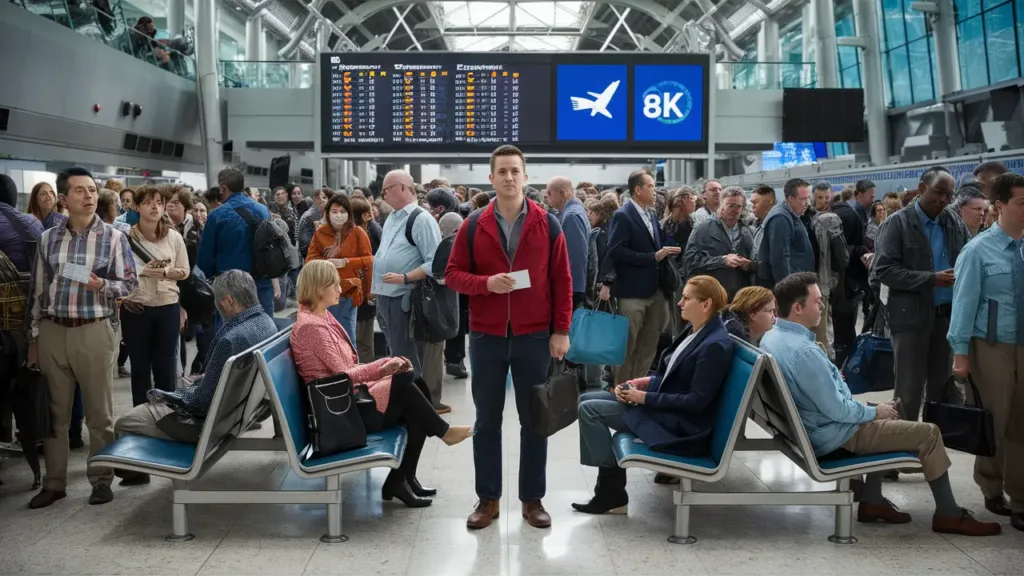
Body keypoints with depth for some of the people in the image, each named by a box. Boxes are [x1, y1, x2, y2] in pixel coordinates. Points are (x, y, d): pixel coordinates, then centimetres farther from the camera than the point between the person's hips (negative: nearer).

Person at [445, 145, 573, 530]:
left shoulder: (548, 225, 1)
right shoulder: (473, 226, 2)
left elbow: (562, 281, 2)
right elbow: (452, 274, 3)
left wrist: (561, 330, -4)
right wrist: (485, 283, -16)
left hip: (534, 337, 0)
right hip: (486, 337, 1)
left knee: (534, 420, 7)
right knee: (487, 421, 7)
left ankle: (532, 499, 18)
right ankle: (488, 499, 18)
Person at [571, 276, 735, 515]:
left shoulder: (715, 345, -21)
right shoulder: (695, 331, 8)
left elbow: (697, 401, -23)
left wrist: (645, 397, -19)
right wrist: (643, 382, -2)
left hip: (681, 424, -10)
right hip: (663, 407, 10)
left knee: (589, 410, -13)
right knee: (587, 400, 5)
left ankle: (613, 491, -4)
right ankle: (608, 485, 5)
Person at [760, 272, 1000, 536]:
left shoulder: (771, 337, -1)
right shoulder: (804, 351, -32)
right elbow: (837, 410, -26)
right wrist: (875, 411, -9)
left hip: (811, 428, 10)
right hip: (834, 435, -10)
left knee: (882, 418, 32)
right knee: (929, 433, -1)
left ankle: (872, 501, 29)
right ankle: (948, 515, 16)